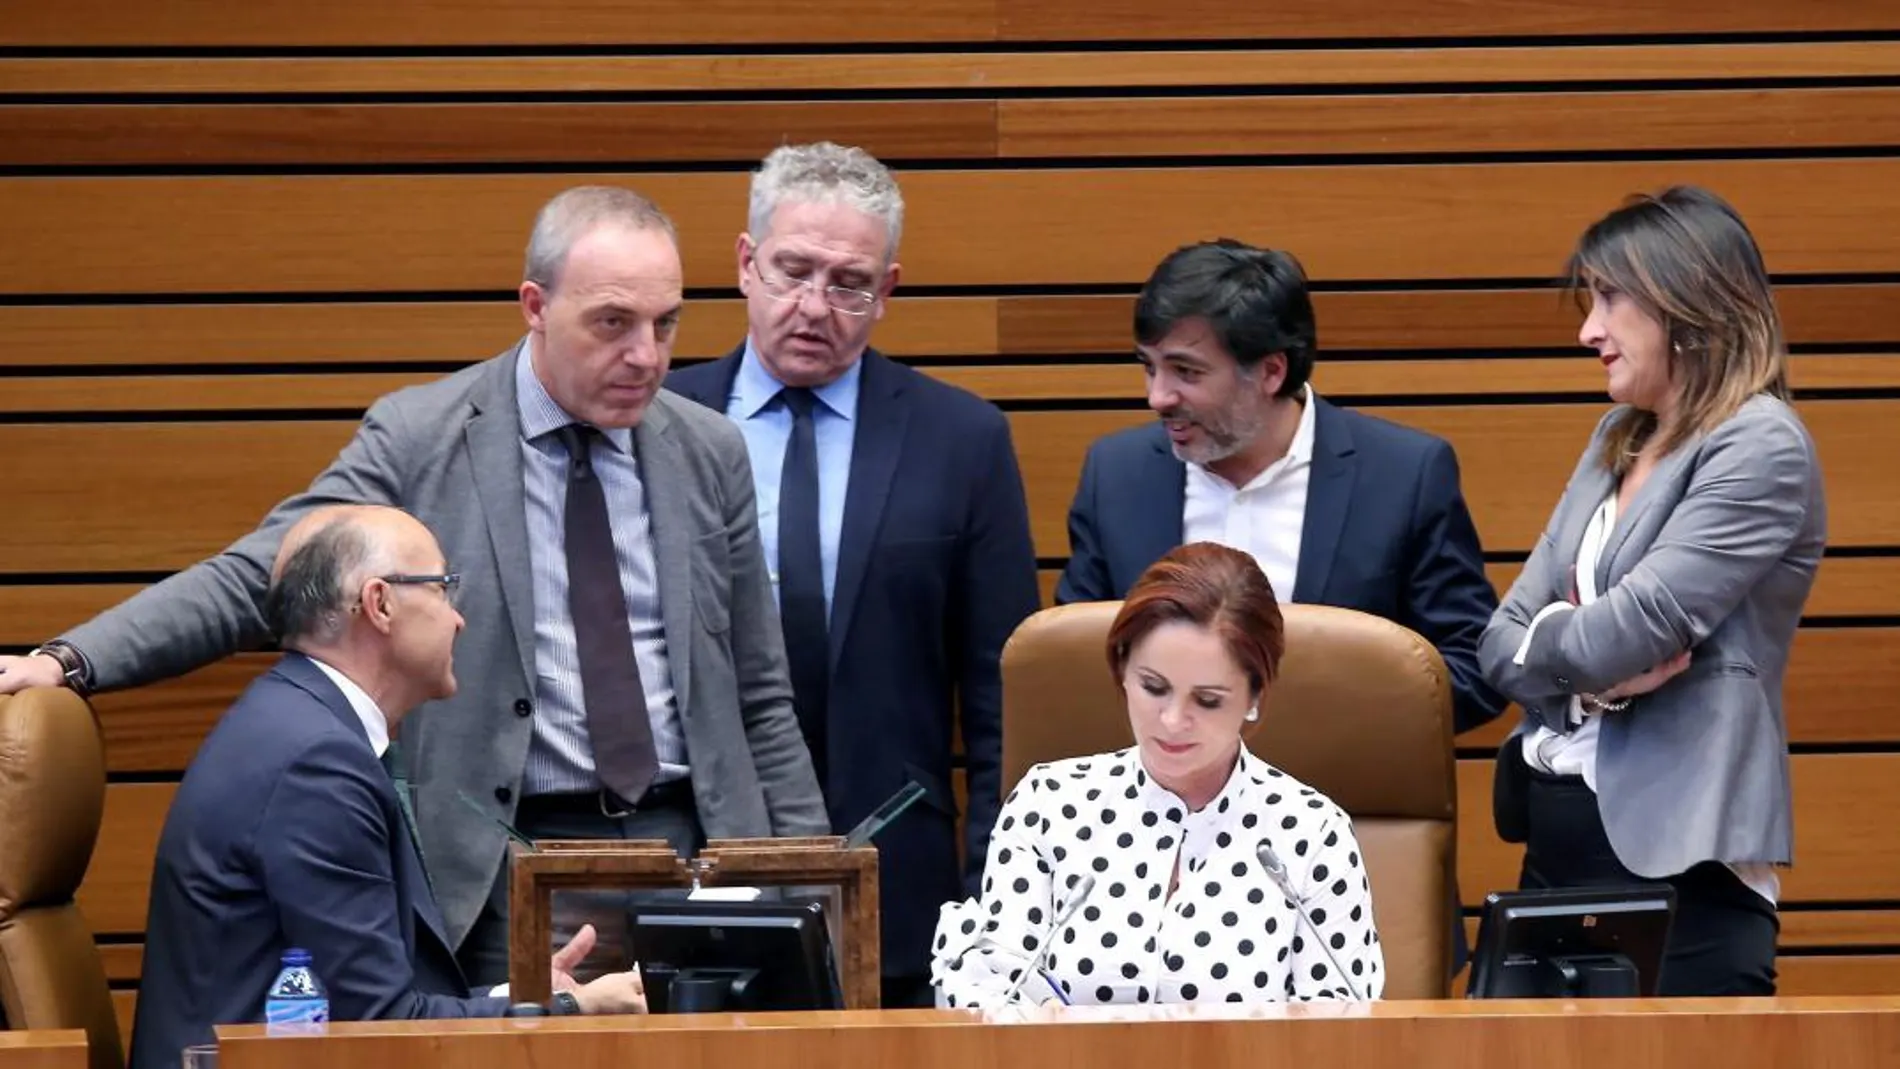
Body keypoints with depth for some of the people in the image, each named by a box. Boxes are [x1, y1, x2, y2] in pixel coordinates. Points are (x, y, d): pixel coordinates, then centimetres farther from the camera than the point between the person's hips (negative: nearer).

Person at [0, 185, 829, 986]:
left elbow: (760, 701, 13)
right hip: (507, 869, -3)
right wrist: (67, 662, -20)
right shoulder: (416, 440, -2)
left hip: (693, 841, 3)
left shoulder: (710, 454, 8)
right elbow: (252, 582, -7)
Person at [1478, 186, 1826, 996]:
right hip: (1558, 839, 8)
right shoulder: (1618, 440, 16)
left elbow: (1632, 630, -18)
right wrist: (1595, 680, -9)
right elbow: (1503, 643, 12)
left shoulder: (1761, 449, -10)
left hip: (1679, 862, -8)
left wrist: (1541, 637, 3)